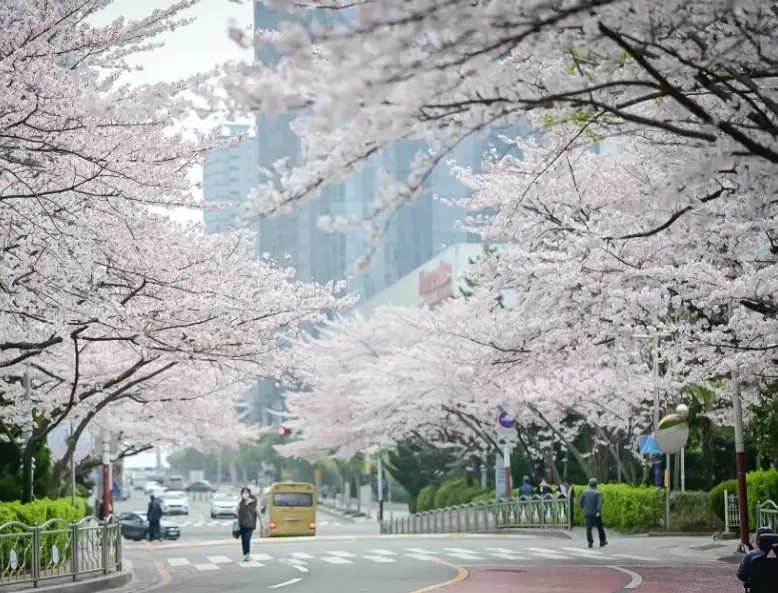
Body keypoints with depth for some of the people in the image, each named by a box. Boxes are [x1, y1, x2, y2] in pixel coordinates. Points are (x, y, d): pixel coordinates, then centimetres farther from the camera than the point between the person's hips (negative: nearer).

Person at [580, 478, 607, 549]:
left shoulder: (584, 492, 2)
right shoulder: (598, 493, -8)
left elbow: (581, 502, 8)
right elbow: (599, 503, -19)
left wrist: (584, 507, 26)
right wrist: (598, 511, -23)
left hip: (588, 513, 2)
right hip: (596, 513, -2)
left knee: (589, 528, 1)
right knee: (600, 527, 12)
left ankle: (590, 542, -10)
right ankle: (602, 542, 22)